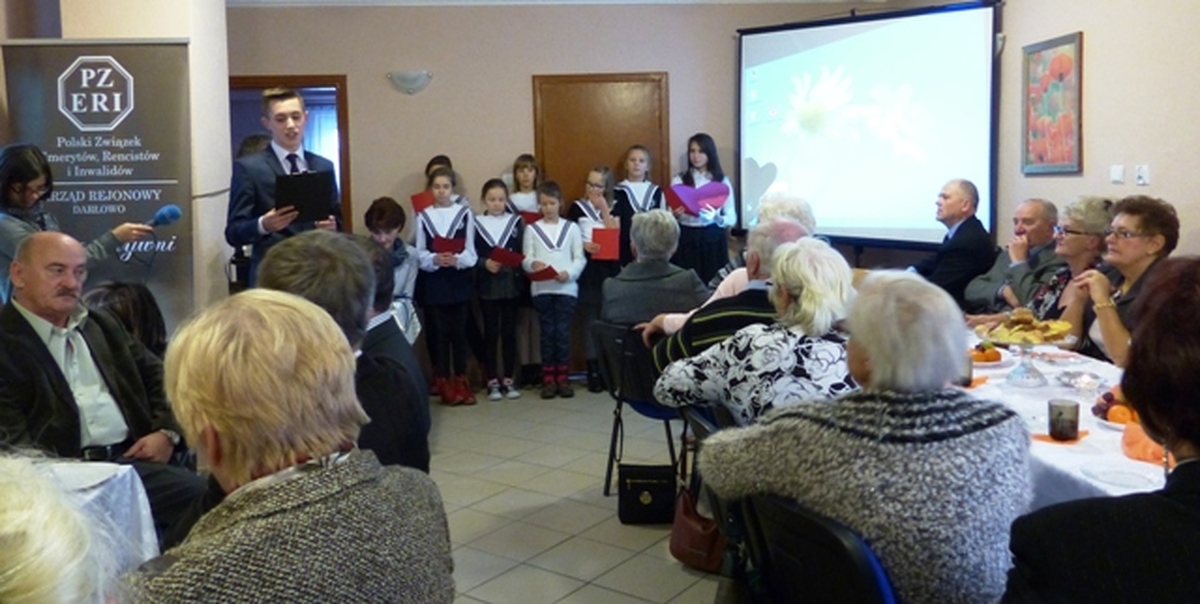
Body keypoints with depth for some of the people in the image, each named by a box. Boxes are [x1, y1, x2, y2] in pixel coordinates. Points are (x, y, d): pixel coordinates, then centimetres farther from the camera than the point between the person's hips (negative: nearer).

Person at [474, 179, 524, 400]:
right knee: (491, 333, 4)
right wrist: (485, 263, -18)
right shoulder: (476, 223, 2)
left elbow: (522, 253, 4)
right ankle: (493, 382, 11)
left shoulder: (516, 221, 7)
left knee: (509, 332, 6)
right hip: (487, 286, -1)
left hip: (511, 284, 1)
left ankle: (509, 380, 15)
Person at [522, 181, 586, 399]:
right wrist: (533, 264, -22)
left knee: (563, 333, 0)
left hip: (566, 288, 0)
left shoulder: (571, 227, 7)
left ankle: (563, 378, 9)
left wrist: (569, 273, -16)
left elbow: (580, 258, 2)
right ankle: (548, 379, 10)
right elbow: (525, 259, 1)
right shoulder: (532, 229, 7)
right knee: (547, 333, 4)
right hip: (542, 289, 0)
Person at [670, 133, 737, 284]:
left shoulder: (722, 181, 4)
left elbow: (732, 218, -1)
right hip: (686, 239, 0)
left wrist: (716, 217, -20)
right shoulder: (679, 180, 4)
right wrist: (675, 216, -17)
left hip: (713, 240, 0)